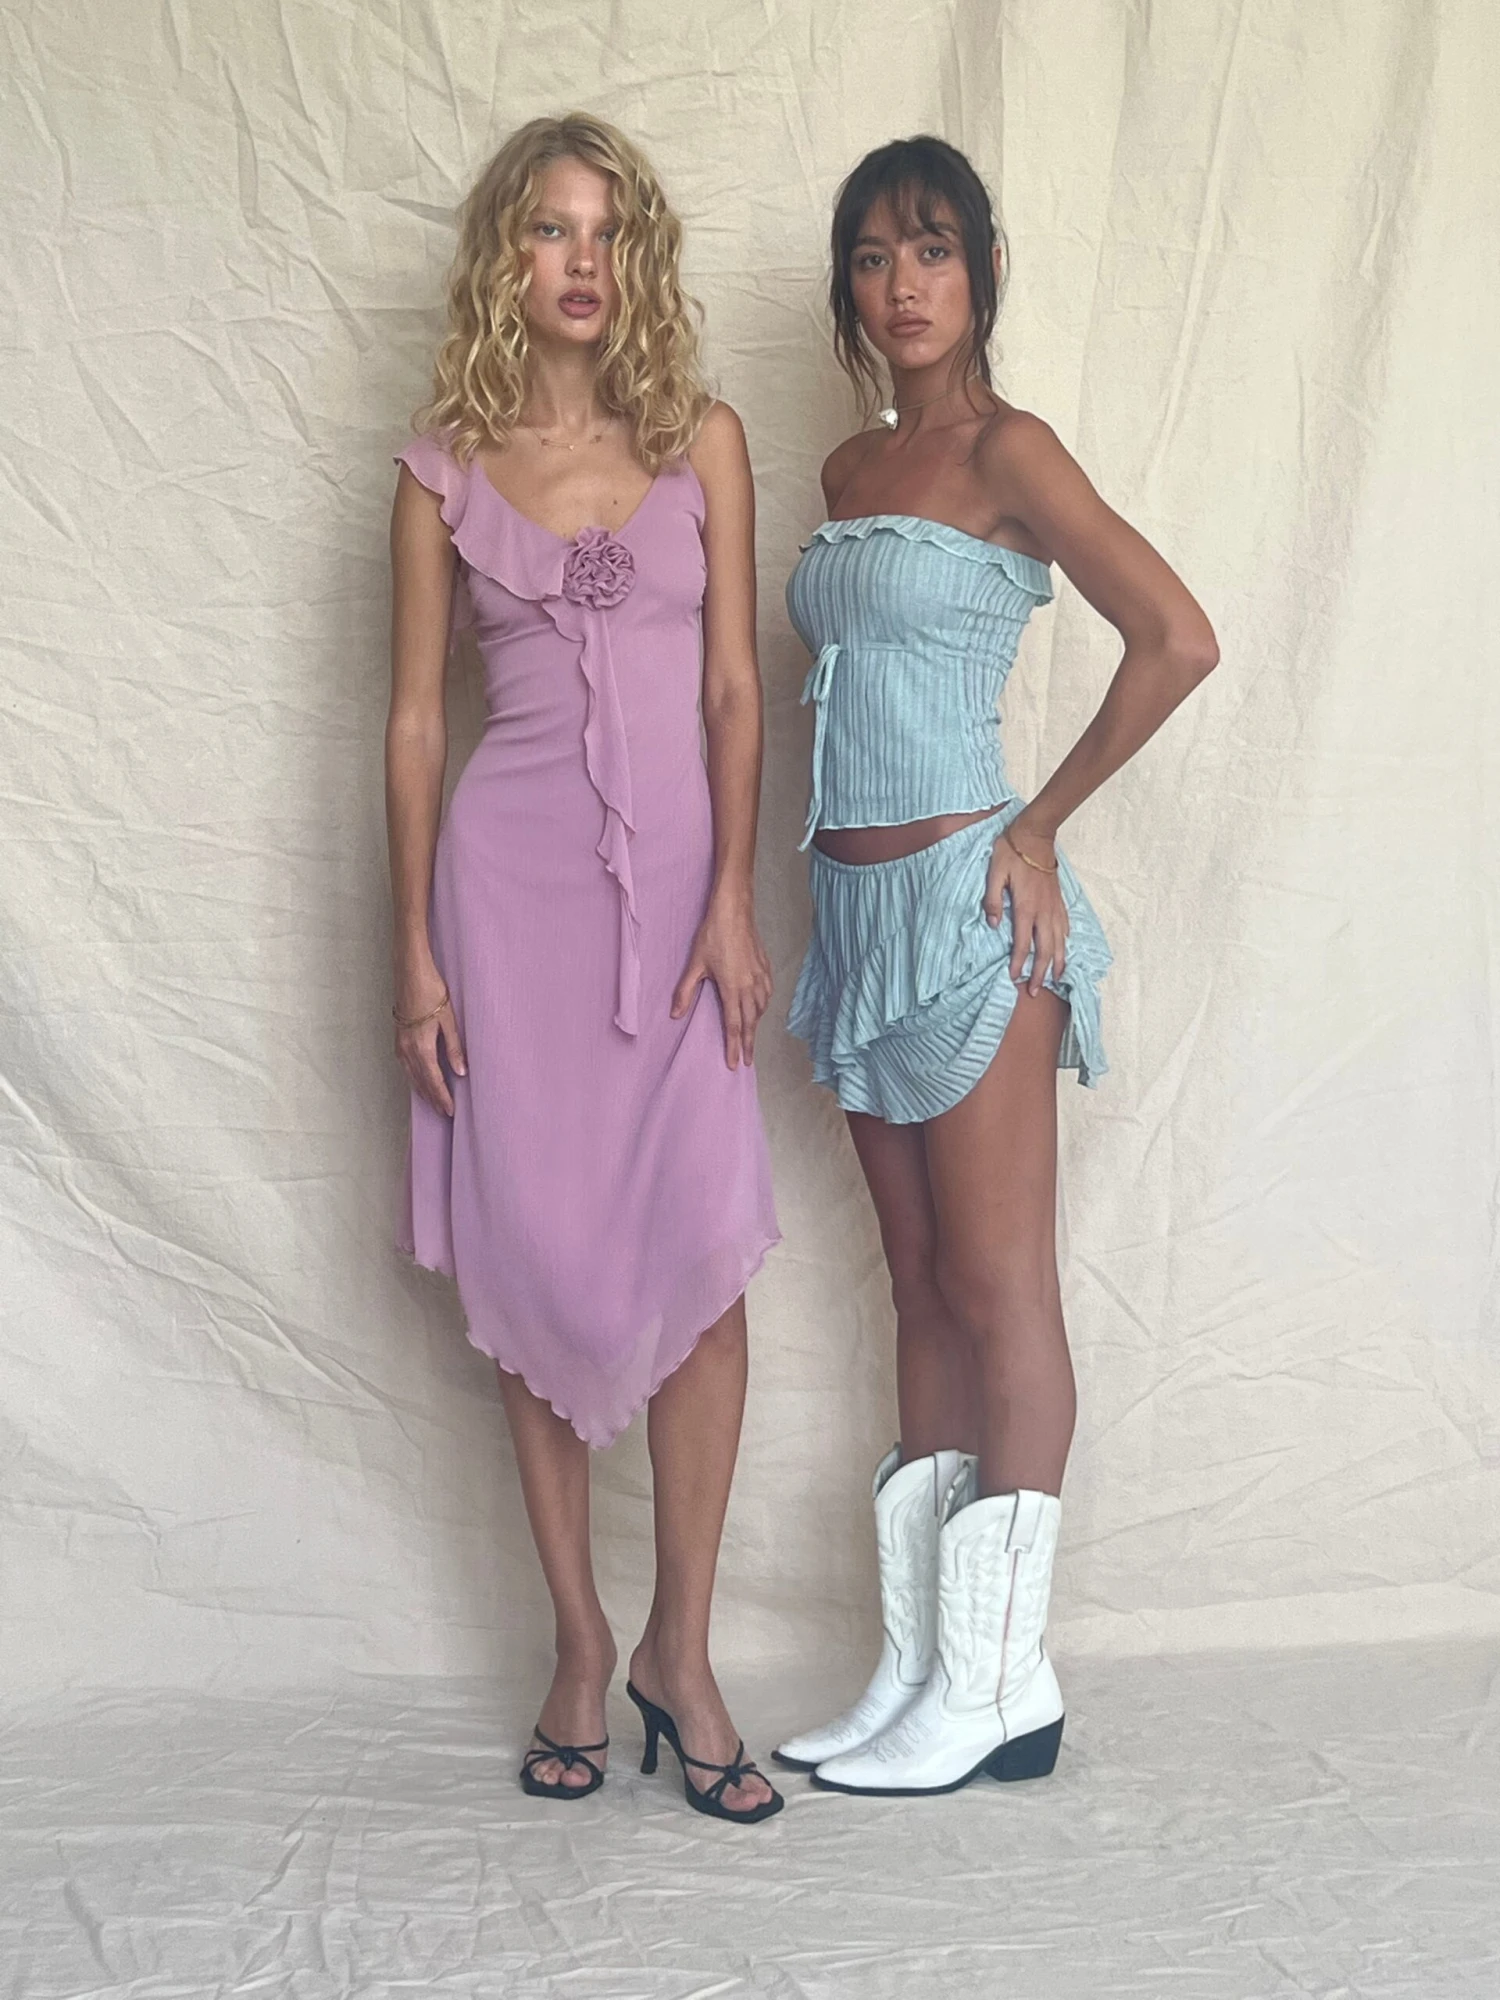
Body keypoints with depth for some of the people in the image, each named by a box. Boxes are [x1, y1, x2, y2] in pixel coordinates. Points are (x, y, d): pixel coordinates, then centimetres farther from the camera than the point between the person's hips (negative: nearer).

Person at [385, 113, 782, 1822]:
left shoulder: (704, 438, 7)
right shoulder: (444, 468, 6)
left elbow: (735, 686, 3)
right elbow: (414, 719, 6)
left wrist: (733, 897, -7)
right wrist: (414, 952, 0)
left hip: (675, 868, 0)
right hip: (511, 872, 0)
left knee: (699, 1252, -8)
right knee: (534, 1262, 2)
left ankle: (680, 1650, 6)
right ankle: (578, 1645, 15)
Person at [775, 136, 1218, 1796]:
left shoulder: (1005, 450, -7)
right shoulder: (852, 468, 16)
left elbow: (1176, 639, -14)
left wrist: (1039, 824, -9)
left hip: (964, 903, -8)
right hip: (860, 910, 8)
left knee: (999, 1289, -2)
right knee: (923, 1289, 10)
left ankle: (996, 1685, 6)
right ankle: (925, 1667, 18)